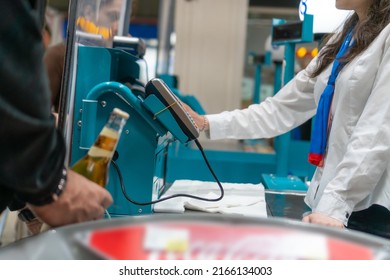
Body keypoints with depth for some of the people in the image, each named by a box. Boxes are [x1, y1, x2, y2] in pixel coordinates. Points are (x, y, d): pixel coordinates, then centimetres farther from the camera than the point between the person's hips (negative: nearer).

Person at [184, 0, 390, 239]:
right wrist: (207, 124, 11)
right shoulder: (343, 40, 15)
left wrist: (334, 204, -24)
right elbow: (282, 109, 15)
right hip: (330, 199, 7)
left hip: (369, 207, -7)